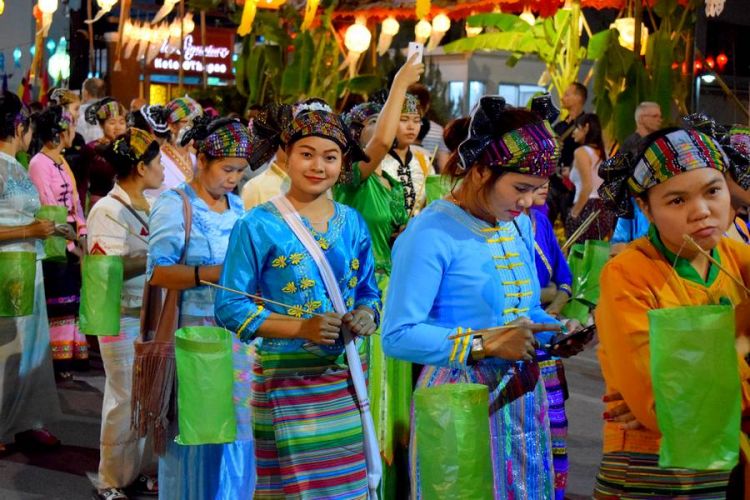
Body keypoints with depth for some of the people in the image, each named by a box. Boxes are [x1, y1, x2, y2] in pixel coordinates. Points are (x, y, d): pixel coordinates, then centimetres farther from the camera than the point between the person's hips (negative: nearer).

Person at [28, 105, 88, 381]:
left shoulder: (61, 161, 12)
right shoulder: (39, 164, -14)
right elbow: (49, 209, -16)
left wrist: (82, 236, 4)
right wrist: (70, 243, -14)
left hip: (71, 242, 8)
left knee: (72, 300, 12)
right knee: (57, 304, -1)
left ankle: (73, 354, 20)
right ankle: (57, 360, 7)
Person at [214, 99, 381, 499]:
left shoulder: (353, 224, 8)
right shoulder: (258, 226, -7)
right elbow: (229, 307, -9)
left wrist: (365, 316, -7)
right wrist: (301, 328, -19)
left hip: (345, 377, 5)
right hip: (286, 380, -4)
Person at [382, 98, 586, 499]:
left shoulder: (519, 225, 8)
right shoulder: (430, 235, -17)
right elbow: (397, 336, -23)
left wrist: (557, 330, -2)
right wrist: (485, 346, -25)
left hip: (522, 395, 7)